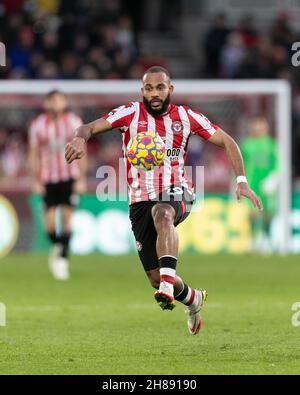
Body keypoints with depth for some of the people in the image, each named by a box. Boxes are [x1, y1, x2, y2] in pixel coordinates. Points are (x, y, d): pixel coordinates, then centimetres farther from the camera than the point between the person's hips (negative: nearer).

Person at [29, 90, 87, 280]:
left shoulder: (74, 122, -3)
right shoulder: (37, 125, -3)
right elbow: (34, 154, 4)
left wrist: (82, 179, -3)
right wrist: (36, 180, -1)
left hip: (70, 177, 0)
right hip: (48, 178, 0)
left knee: (67, 217, -7)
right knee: (49, 220, -6)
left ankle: (63, 258, 2)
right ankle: (57, 246, 24)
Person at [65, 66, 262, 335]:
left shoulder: (186, 117, 1)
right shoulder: (131, 113, -2)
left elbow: (227, 142, 7)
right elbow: (90, 127, -12)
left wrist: (241, 182, -4)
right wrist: (81, 138, -38)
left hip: (176, 194, -2)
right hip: (141, 200, 2)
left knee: (161, 213, -41)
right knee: (155, 279, 2)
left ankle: (168, 284, -52)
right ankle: (193, 299, 35)